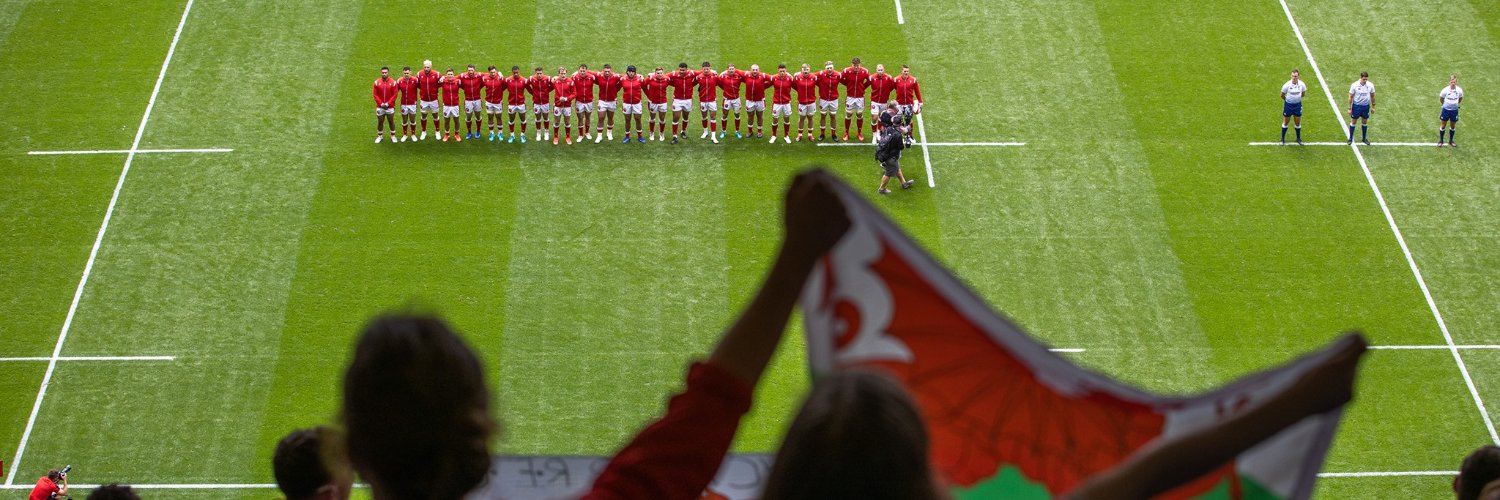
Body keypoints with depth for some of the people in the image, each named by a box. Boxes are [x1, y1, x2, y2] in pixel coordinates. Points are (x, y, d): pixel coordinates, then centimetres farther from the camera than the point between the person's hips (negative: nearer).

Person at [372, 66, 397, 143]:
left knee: (391, 121, 8)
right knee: (380, 122, 8)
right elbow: (375, 95, -2)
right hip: (380, 107, 1)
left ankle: (393, 136, 23)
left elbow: (394, 95, -6)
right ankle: (379, 136, 22)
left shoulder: (393, 82, -6)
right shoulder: (377, 82, -3)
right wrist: (381, 103, -12)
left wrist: (388, 104, -13)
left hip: (390, 107, -1)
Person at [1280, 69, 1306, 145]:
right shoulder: (1287, 85, -20)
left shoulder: (1302, 84, -13)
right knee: (1285, 122, 10)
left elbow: (1303, 93, 9)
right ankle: (1282, 139, 24)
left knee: (1298, 123, 11)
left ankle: (1298, 139, 28)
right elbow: (1282, 95, -5)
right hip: (1288, 104, -2)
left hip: (1297, 104, 2)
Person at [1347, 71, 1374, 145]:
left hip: (1366, 106, 2)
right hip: (1356, 106, -2)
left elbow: (1372, 96, 4)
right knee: (1353, 122, 7)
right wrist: (1349, 108, -7)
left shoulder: (1370, 85, -10)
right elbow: (1350, 97, -8)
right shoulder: (1354, 85, -17)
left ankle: (1364, 138, 28)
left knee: (1365, 122, 13)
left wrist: (1373, 106, 9)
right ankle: (1350, 138, 20)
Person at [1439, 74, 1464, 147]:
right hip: (1446, 109, -2)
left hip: (1454, 110, 2)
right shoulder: (1445, 90, -17)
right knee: (1443, 125, 8)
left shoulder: (1459, 90, -12)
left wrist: (1455, 104, 8)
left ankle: (1451, 141, 28)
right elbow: (1441, 99, 0)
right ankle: (1440, 141, 23)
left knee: (1453, 126, 13)